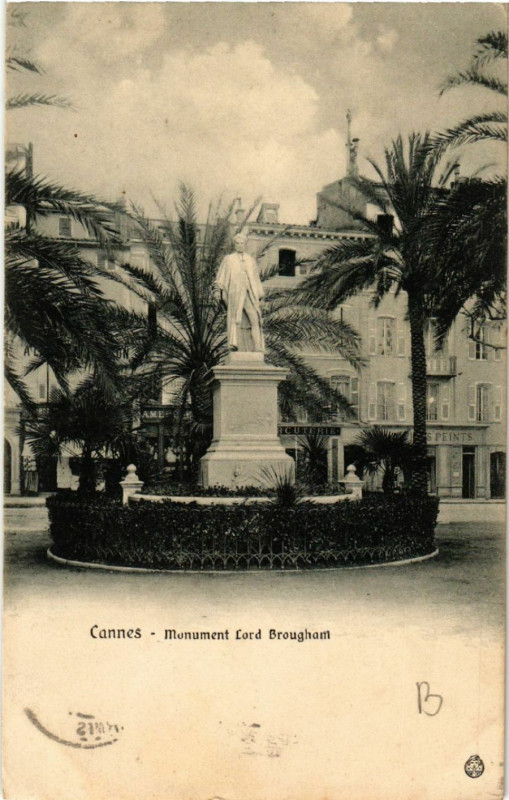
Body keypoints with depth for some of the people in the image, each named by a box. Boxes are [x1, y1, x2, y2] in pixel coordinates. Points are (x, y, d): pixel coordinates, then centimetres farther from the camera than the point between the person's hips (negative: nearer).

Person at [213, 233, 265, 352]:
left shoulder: (251, 260, 24)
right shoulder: (228, 259, 17)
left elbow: (256, 279, 25)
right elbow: (221, 277, 11)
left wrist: (258, 296, 19)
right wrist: (217, 289, -7)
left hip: (249, 294, 2)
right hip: (234, 293, -2)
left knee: (255, 319, -16)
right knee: (234, 316, -26)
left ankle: (258, 349, -20)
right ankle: (233, 343, -40)